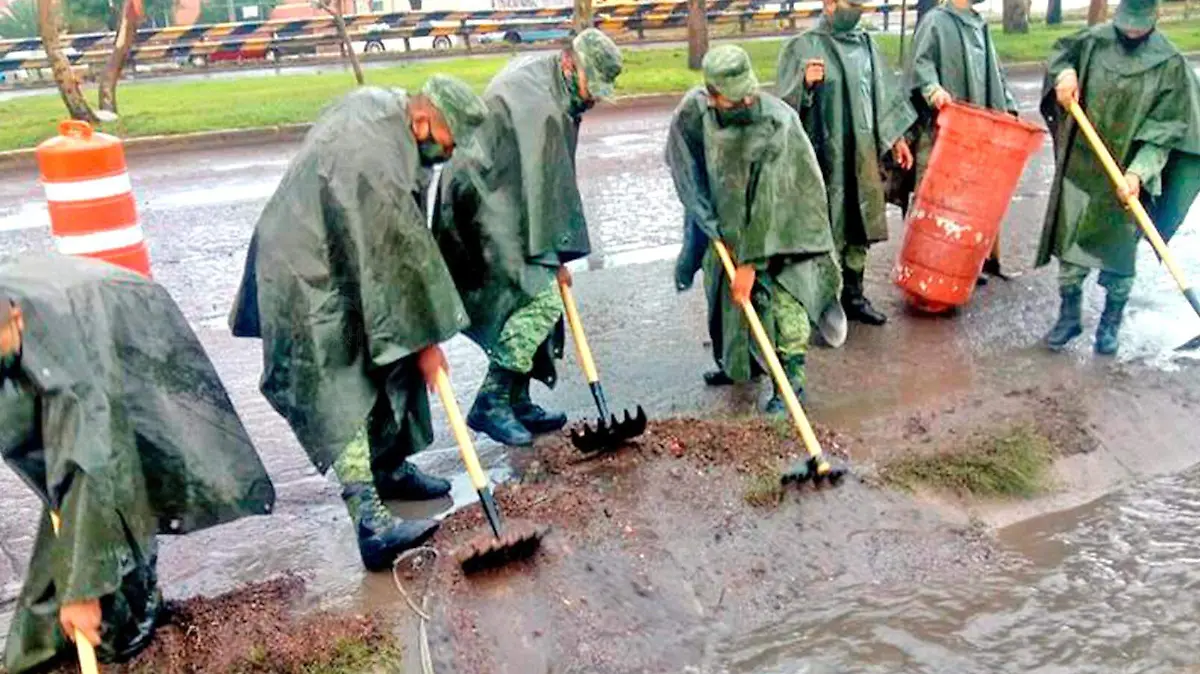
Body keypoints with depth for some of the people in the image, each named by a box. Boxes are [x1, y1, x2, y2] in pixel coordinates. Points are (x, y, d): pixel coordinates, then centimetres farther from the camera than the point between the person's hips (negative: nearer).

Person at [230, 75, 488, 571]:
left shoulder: (379, 103, 0)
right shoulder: (376, 161, -30)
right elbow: (400, 255, -25)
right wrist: (425, 339, -17)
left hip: (329, 262, 10)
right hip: (311, 286, -10)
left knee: (384, 371, 16)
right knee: (344, 396, -17)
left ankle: (389, 468, 31)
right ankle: (369, 521, -23)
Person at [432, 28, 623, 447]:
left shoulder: (538, 77, 11)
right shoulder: (537, 105, -22)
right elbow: (540, 188, -19)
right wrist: (553, 257, -11)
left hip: (500, 206, 10)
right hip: (486, 211, -10)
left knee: (527, 303, 10)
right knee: (541, 301, -14)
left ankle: (516, 404, 17)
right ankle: (490, 404, -7)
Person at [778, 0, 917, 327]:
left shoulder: (866, 44, 12)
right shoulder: (802, 47, -6)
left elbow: (883, 92, 20)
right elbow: (787, 101, -10)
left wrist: (895, 137, 18)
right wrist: (805, 83, -29)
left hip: (863, 155, 6)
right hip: (824, 158, -6)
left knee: (858, 230, 11)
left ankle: (853, 296, 23)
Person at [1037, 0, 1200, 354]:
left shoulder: (1170, 65, -10)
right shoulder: (1095, 40, -2)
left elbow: (1166, 131, -11)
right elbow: (1061, 51, 18)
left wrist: (1139, 171, -23)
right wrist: (1064, 73, -5)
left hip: (1125, 177, -2)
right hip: (1080, 168, 2)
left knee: (1118, 254, 8)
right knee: (1070, 245, 6)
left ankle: (1110, 323, 24)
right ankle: (1069, 315, 22)